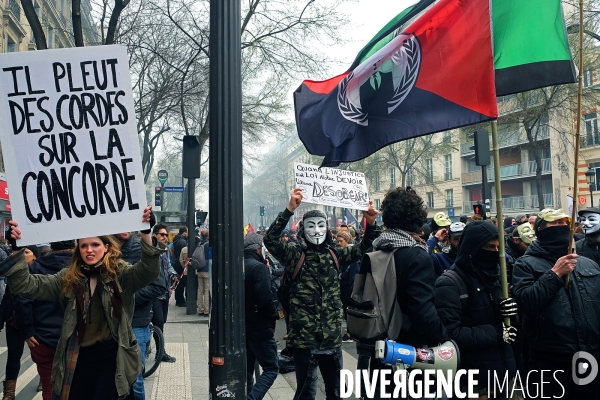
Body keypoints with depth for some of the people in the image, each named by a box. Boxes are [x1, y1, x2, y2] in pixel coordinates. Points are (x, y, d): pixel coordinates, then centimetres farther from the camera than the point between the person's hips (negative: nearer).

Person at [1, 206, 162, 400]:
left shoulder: (121, 274, -6)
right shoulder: (67, 278, 4)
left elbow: (148, 271, -23)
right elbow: (25, 285, -4)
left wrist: (146, 234, -38)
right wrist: (17, 248, -18)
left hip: (113, 356, -3)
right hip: (78, 357, 4)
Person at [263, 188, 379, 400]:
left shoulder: (334, 254, 6)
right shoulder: (294, 254, -6)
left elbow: (363, 248, 8)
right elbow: (270, 240, -20)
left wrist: (371, 224, -11)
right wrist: (289, 210, -31)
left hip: (332, 336, 4)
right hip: (304, 336, -4)